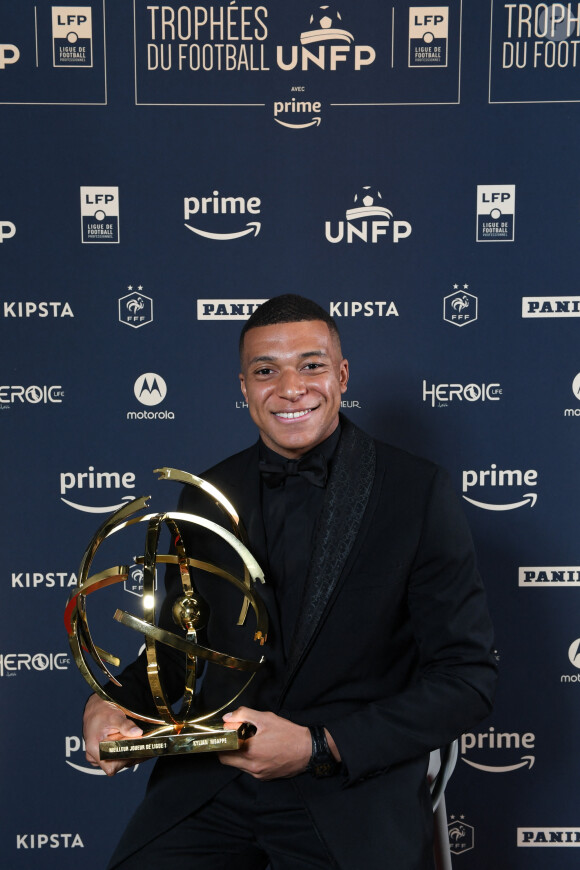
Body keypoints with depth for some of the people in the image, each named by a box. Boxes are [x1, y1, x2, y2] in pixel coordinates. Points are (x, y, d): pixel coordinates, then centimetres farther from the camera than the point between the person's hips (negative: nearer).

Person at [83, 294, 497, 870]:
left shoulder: (419, 492, -7)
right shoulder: (207, 495, 6)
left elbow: (466, 678, -8)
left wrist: (317, 746, -17)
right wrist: (112, 703, -7)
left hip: (354, 788, -2)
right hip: (212, 780, 3)